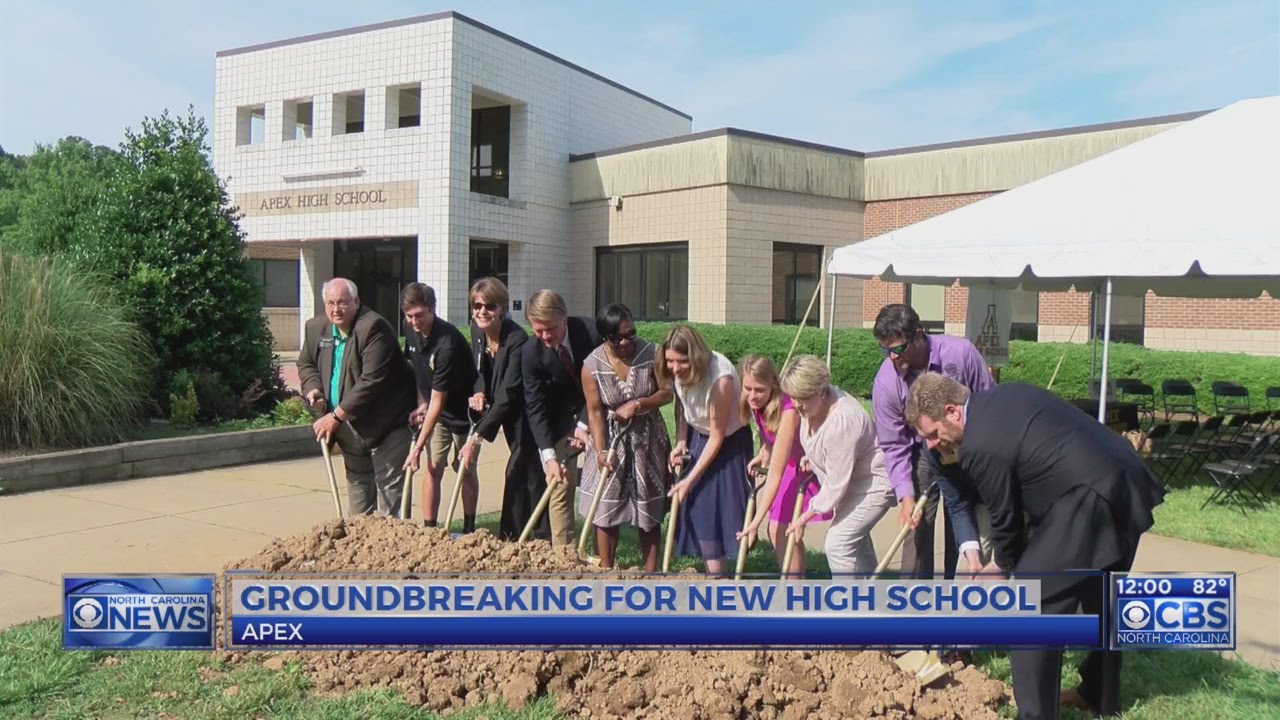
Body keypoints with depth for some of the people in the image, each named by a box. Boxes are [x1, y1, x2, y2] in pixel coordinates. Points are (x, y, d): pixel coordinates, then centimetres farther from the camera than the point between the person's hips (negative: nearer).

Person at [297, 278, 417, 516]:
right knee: (357, 482, 21)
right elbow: (306, 363, 18)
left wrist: (336, 416, -25)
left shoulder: (373, 327, -23)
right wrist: (312, 388, -5)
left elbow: (372, 381, -28)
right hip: (349, 425, 7)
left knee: (389, 483, -3)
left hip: (387, 421, -7)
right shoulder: (316, 328, 1)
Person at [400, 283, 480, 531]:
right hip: (436, 410, 6)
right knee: (433, 468, 0)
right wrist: (421, 404, -1)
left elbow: (438, 401, -29)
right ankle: (429, 529, 4)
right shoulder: (412, 333, -9)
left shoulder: (448, 344, -32)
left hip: (464, 411, -5)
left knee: (465, 470, 5)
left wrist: (418, 447, -26)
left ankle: (469, 529, 19)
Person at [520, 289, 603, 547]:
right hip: (559, 420, 0)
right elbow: (535, 406, -22)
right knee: (559, 486, -4)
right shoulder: (531, 352, -22)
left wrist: (584, 426, -20)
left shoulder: (591, 333, -24)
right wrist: (548, 455, -31)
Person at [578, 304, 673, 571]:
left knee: (649, 508, 7)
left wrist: (637, 404, -20)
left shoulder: (652, 353, -13)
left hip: (647, 439, 1)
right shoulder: (592, 366, -14)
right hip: (610, 440, 0)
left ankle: (650, 573, 17)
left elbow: (666, 393, -5)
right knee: (605, 509, 3)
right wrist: (600, 450, -19)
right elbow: (594, 411, -12)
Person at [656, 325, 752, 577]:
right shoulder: (678, 372, -16)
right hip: (697, 438, 6)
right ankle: (713, 572, 12)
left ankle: (717, 576, 3)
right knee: (695, 505, 2)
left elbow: (717, 437, -25)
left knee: (718, 507, -7)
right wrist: (680, 443, -11)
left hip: (729, 442, -5)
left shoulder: (721, 378, -33)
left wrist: (690, 480, -21)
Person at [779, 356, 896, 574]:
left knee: (838, 544, -18)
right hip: (852, 479, 10)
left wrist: (804, 518, -23)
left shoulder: (841, 423, -37)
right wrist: (811, 457, 6)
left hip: (875, 482, -10)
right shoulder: (813, 402, -11)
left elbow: (836, 484, -31)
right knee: (856, 539, 24)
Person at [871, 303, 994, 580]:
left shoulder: (960, 353, -25)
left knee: (983, 526, 3)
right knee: (918, 526, -5)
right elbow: (894, 445, -13)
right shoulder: (886, 382, -21)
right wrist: (906, 495, -21)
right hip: (925, 453, 0)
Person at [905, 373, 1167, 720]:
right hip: (1129, 485, 11)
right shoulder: (1003, 395, 11)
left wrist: (1005, 565, 15)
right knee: (1101, 598, 26)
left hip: (1090, 502, -11)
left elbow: (1005, 517, -5)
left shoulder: (979, 447, -17)